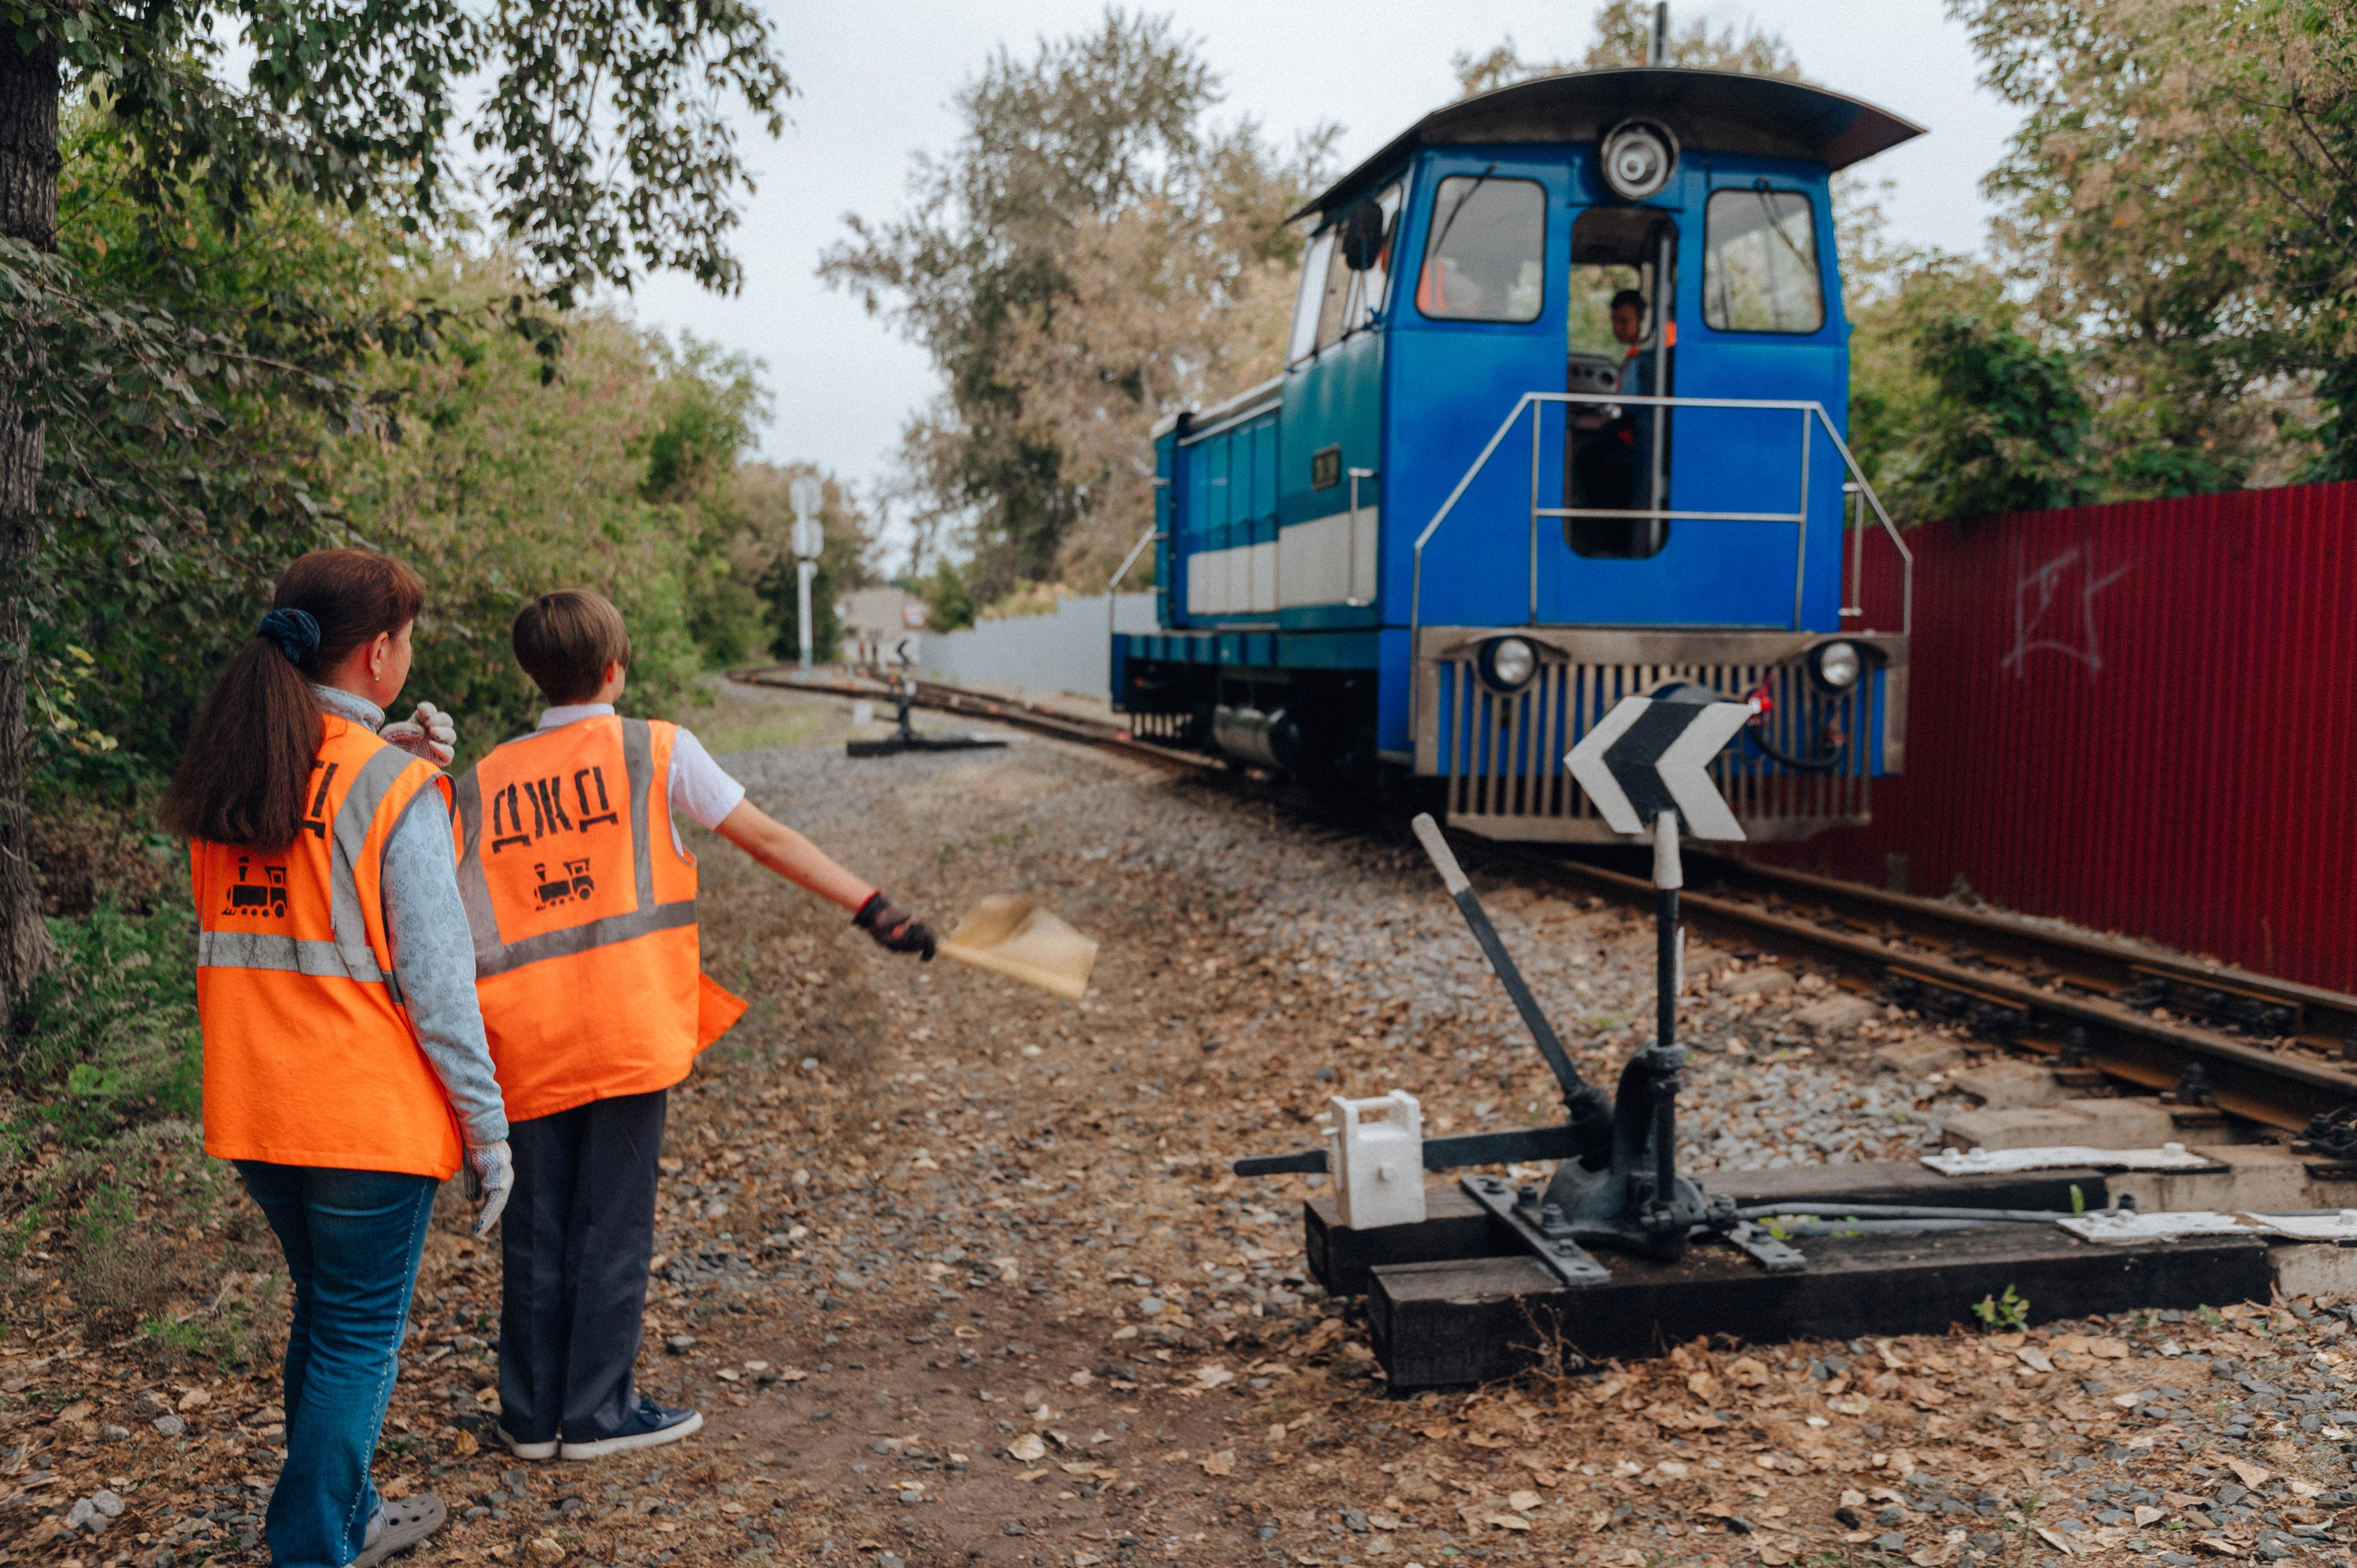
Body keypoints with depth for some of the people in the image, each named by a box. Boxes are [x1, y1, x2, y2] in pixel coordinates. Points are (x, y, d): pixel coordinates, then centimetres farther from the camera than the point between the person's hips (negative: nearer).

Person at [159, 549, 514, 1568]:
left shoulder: (222, 772, 4)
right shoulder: (397, 790, -16)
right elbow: (435, 980, -16)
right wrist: (488, 1130, -9)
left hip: (253, 1109, 7)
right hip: (369, 1117, -7)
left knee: (324, 1315, 24)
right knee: (360, 1338, 7)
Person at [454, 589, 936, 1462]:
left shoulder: (482, 781, 9)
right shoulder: (656, 750, -1)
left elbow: (454, 922, 8)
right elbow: (768, 840, -4)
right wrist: (874, 909, -1)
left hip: (527, 1047, 4)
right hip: (626, 1030, -3)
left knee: (535, 1229, 12)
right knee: (612, 1226, 6)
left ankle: (531, 1415, 21)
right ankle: (596, 1413, 14)